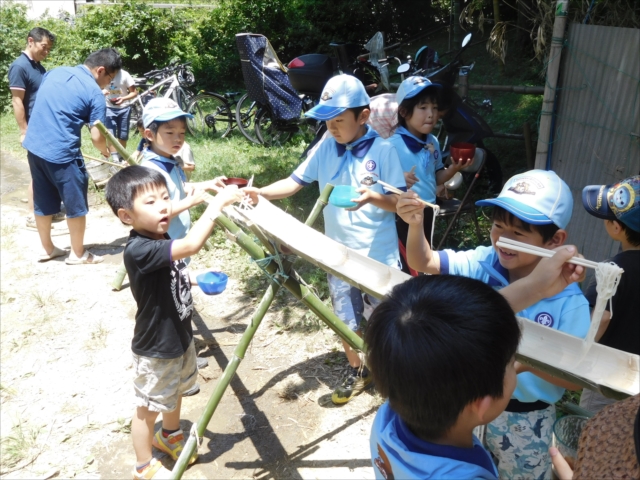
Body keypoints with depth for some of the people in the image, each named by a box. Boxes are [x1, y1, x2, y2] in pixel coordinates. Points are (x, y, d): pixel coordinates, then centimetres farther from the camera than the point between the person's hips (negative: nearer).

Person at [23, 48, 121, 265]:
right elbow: (97, 137, -12)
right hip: (61, 152, -7)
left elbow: (43, 105, 22)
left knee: (43, 202, 18)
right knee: (76, 204, 8)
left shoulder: (55, 72, 11)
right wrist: (106, 151, 10)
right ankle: (78, 254, 18)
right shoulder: (95, 93, -10)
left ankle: (47, 249, 30)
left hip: (34, 145, 8)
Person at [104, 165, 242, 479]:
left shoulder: (160, 239, -4)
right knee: (149, 407, 15)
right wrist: (218, 202, -41)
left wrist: (190, 279, 0)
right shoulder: (138, 250, -33)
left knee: (175, 391, 30)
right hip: (156, 349, -8)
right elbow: (191, 245, -47)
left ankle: (170, 436, 56)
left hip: (180, 337, 8)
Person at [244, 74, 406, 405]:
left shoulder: (383, 150, -13)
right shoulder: (325, 149, -2)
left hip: (379, 255, -3)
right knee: (346, 319, 17)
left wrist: (374, 197, -33)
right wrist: (261, 192, -19)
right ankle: (356, 372, 40)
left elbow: (401, 202, -13)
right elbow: (293, 183, -2)